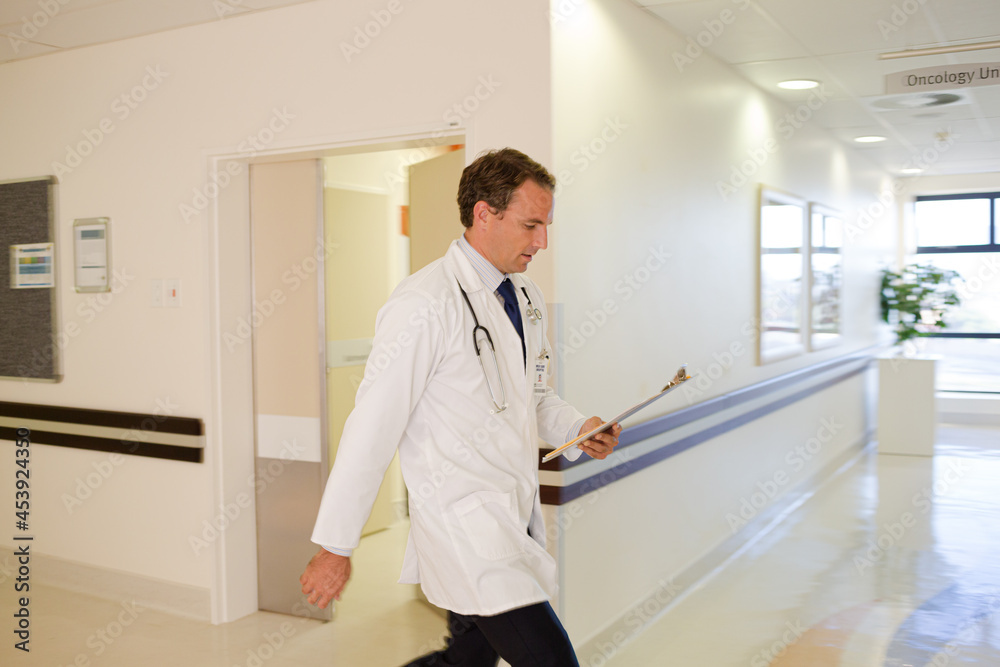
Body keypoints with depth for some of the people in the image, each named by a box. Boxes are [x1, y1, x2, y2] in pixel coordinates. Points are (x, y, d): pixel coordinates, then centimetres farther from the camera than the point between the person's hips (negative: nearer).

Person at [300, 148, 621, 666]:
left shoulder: (527, 298, 11)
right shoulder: (423, 306, -16)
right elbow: (371, 429, -15)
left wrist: (577, 429, 3)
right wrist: (335, 547, -12)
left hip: (515, 520, 9)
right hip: (464, 525, -9)